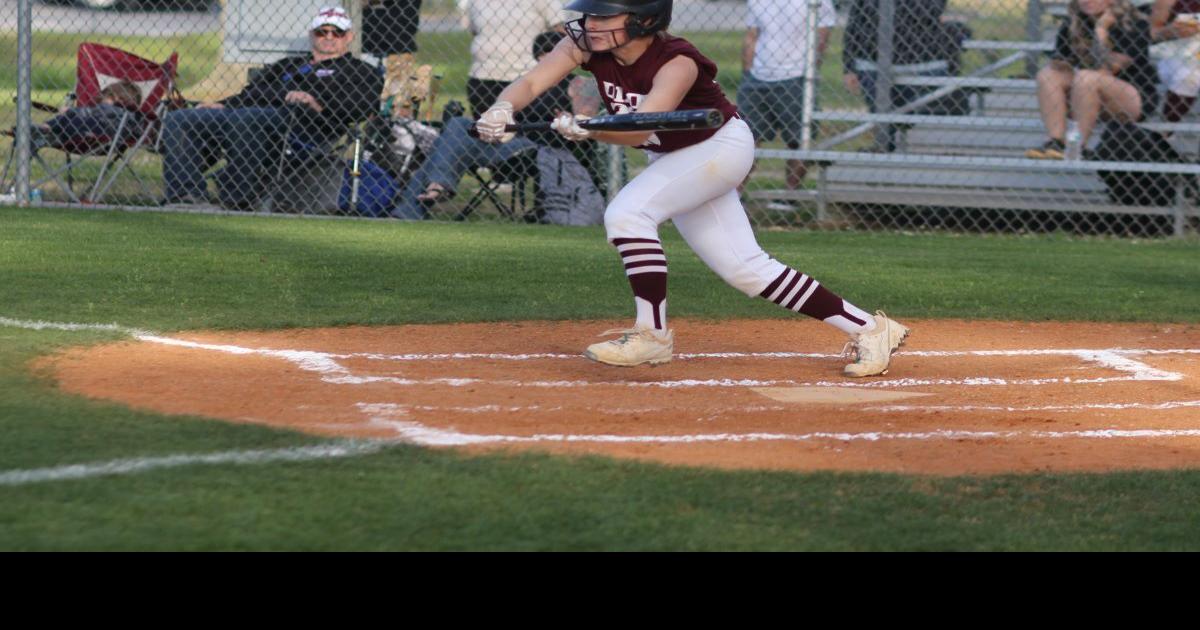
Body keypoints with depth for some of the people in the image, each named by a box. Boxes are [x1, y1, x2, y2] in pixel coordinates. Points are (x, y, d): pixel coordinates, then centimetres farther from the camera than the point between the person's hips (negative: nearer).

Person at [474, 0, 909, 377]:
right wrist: (502, 109, -47)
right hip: (670, 157, 8)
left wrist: (588, 129, -60)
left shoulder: (677, 63, -33)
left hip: (722, 147, -8)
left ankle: (653, 337, -16)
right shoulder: (584, 44, -16)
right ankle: (868, 330, 12)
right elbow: (532, 83, -26)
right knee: (744, 269, 6)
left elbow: (638, 131, -43)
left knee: (628, 212, -27)